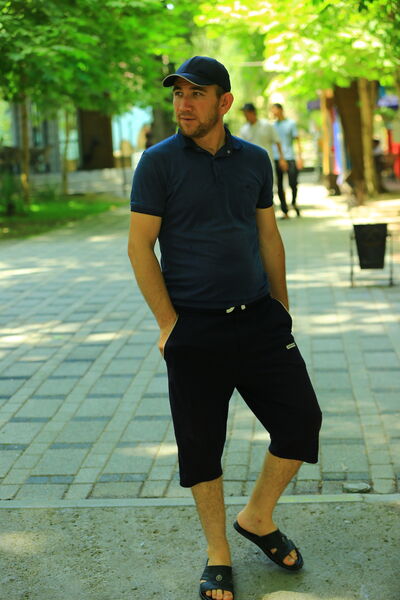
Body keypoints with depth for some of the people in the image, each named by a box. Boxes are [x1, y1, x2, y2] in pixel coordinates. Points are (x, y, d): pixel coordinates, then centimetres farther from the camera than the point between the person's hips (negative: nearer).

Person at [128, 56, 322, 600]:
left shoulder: (255, 161, 7)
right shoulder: (158, 163, -4)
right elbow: (140, 246, -6)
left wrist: (282, 308, 15)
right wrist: (168, 323, -9)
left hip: (259, 318, 4)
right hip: (195, 329, -3)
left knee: (302, 419, 4)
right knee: (201, 444, 5)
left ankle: (258, 517, 28)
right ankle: (218, 554, 25)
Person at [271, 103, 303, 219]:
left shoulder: (291, 123, 5)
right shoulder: (273, 125, 14)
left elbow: (297, 140, 3)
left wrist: (299, 157, -7)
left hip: (289, 158, -3)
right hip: (276, 158, 3)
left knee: (293, 183, -9)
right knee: (279, 186, 1)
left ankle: (294, 202, 20)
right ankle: (285, 211, 8)